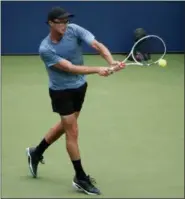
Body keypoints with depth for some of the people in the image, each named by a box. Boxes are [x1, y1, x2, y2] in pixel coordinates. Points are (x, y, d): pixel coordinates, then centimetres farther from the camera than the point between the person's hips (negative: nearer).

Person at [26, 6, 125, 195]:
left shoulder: (74, 30, -14)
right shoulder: (45, 49, -25)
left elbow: (97, 45, -24)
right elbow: (70, 68, -30)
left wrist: (111, 62, -42)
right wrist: (97, 70, -40)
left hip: (79, 87, 6)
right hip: (61, 91, -6)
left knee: (64, 126, 21)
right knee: (72, 132, -2)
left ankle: (36, 153, 43)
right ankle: (81, 178, 10)